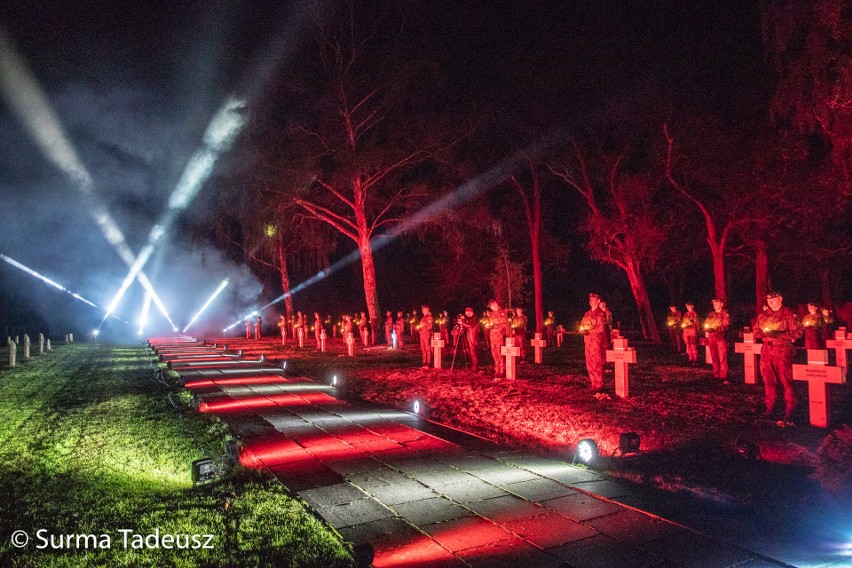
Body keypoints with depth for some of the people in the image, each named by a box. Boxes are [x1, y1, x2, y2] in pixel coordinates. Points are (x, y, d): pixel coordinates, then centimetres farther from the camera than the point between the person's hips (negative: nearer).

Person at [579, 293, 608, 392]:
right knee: (590, 365, 8)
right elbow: (582, 324, 21)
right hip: (588, 341, 7)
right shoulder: (587, 314, 16)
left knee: (597, 365, -6)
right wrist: (582, 330, 0)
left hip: (597, 341, -7)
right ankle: (594, 384, 16)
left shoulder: (601, 314, -6)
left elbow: (601, 328, -14)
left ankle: (599, 386, 0)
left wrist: (589, 331, -19)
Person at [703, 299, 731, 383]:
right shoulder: (711, 314, 18)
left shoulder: (725, 314, 2)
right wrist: (707, 328, -3)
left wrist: (716, 329, -21)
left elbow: (726, 325, -9)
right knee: (714, 357, 6)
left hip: (721, 337, -5)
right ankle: (716, 375, 13)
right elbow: (706, 324, 18)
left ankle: (723, 377, -10)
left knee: (722, 358, -10)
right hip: (712, 337, 5)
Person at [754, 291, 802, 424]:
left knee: (786, 381, -5)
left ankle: (789, 410, 4)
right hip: (766, 351, 5)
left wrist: (779, 335, -18)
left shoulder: (788, 314, -1)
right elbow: (756, 331, 18)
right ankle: (770, 408, 17)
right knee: (768, 380, 7)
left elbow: (797, 332, -6)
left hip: (783, 351, -5)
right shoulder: (763, 316, 14)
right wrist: (763, 333, -4)